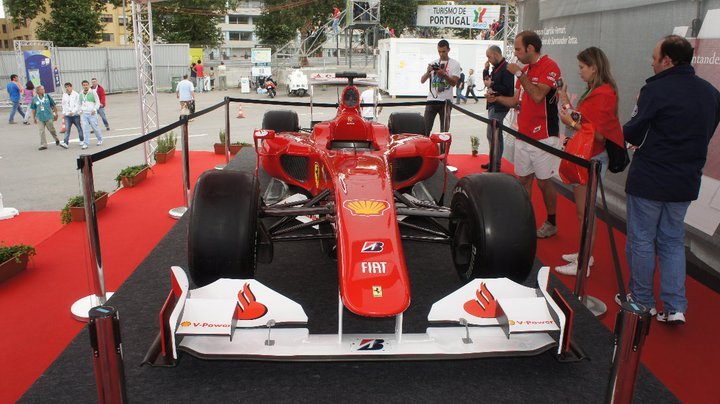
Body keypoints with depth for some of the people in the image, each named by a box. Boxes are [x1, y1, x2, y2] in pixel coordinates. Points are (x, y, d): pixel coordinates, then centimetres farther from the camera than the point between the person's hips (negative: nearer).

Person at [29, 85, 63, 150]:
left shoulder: (48, 97, -1)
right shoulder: (34, 99, 1)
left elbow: (53, 105, 6)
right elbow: (33, 109, 9)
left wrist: (56, 114, 7)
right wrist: (34, 118, 11)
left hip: (48, 117, -1)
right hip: (40, 118, 1)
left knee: (52, 130, 8)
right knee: (41, 131, 0)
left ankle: (57, 140, 34)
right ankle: (43, 145, 7)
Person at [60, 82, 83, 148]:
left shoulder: (76, 94, -7)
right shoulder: (64, 95, 8)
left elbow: (78, 105, -13)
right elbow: (64, 104, 18)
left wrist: (73, 112, -23)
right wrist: (64, 112, 9)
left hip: (75, 114, -3)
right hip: (67, 115, 3)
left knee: (79, 128, 11)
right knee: (67, 129, -7)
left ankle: (82, 140, 27)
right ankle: (65, 143, -13)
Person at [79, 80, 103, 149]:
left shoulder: (93, 92, -3)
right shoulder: (80, 94, 10)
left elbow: (98, 102, -2)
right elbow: (80, 103, 22)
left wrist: (94, 109, -15)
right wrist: (80, 111, 8)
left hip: (92, 113, -3)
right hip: (84, 113, 3)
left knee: (95, 127, 3)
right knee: (85, 129, -3)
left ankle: (100, 140, 25)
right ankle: (85, 144, -3)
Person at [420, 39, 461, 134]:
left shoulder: (455, 64, 2)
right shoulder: (433, 63, 11)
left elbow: (454, 82, -8)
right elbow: (422, 80, 6)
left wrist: (443, 74, -21)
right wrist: (428, 72, -13)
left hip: (445, 101, -2)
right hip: (431, 100, 3)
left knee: (444, 130, 3)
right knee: (425, 128, -1)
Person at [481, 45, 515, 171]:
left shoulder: (506, 68, -15)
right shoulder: (496, 68, 14)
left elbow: (507, 89, -23)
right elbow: (487, 80, 22)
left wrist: (491, 85, -17)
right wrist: (486, 70, 7)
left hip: (500, 107, -10)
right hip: (493, 105, 10)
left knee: (492, 134, -12)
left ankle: (495, 165, -7)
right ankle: (495, 162, 25)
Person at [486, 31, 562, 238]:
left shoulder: (549, 66, -11)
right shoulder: (525, 69, 15)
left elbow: (537, 95, -24)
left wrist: (519, 74, -19)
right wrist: (497, 98, 0)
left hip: (543, 137, -8)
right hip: (523, 135, 8)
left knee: (543, 181, 0)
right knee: (523, 179, 10)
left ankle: (551, 223, 16)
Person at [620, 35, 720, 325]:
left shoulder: (656, 90, -16)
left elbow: (631, 134, -13)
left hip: (648, 180, -6)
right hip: (686, 182, 6)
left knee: (641, 240, 8)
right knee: (673, 241, 16)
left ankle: (642, 300, 20)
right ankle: (675, 307, 14)